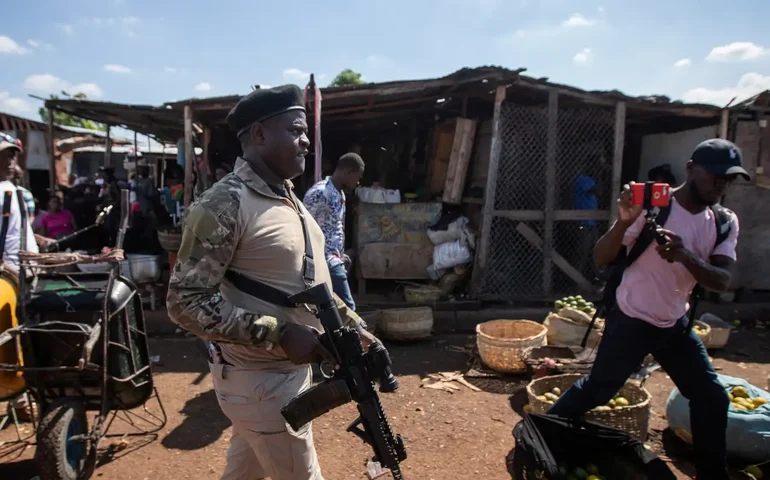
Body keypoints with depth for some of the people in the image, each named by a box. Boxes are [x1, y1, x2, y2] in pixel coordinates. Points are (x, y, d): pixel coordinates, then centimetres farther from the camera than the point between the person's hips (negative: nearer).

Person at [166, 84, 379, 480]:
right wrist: (280, 335, -28)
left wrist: (352, 324, 7)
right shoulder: (224, 204, -20)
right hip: (259, 379, -8)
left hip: (289, 369, 8)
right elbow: (185, 302, -22)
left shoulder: (287, 198, 8)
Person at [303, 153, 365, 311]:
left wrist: (340, 254, 16)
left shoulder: (340, 195, 13)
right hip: (326, 263, -10)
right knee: (347, 308, -6)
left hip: (335, 261, 10)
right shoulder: (319, 193, -17)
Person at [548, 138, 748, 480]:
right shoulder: (651, 206, -19)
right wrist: (623, 222, -40)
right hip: (631, 321, -6)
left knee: (712, 398, 10)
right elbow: (601, 259, -21)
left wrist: (684, 255, -33)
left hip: (675, 324, 6)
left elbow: (722, 281, -13)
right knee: (597, 389, 4)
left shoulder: (725, 222, -2)